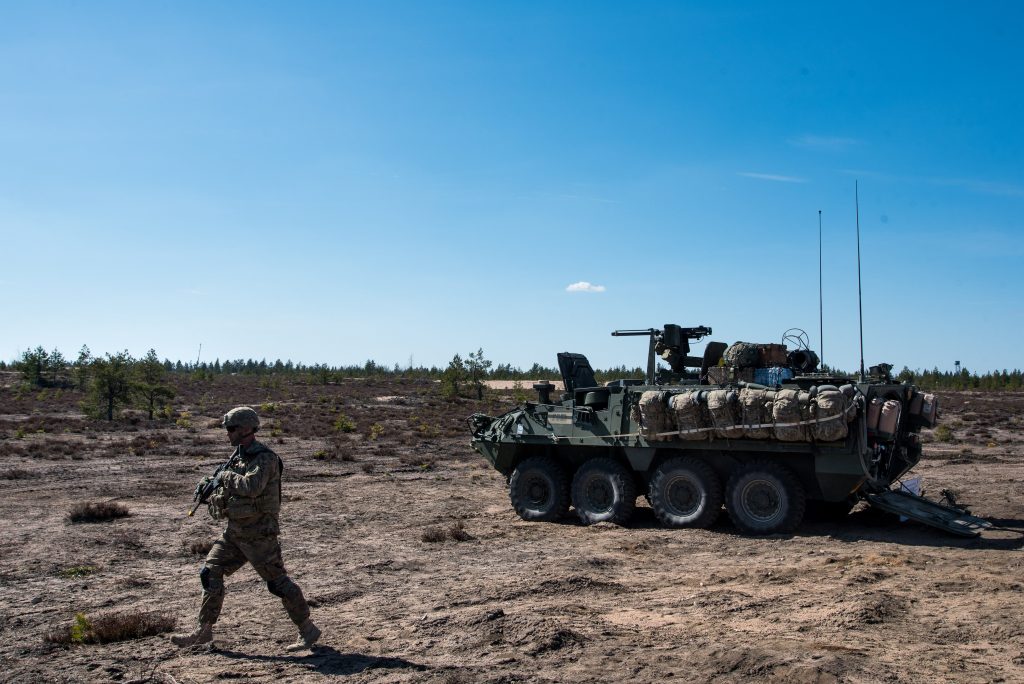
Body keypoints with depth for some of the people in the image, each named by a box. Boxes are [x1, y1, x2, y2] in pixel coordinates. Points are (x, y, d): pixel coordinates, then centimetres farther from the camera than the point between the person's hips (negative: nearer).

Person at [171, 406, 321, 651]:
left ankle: (308, 630, 7)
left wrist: (228, 476, -17)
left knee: (277, 581, -4)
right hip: (235, 531, 9)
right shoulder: (238, 456, 11)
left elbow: (251, 486, -33)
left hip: (259, 534, -9)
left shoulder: (264, 458, -17)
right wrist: (216, 496, 0)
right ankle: (204, 630, 19)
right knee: (210, 573, 7)